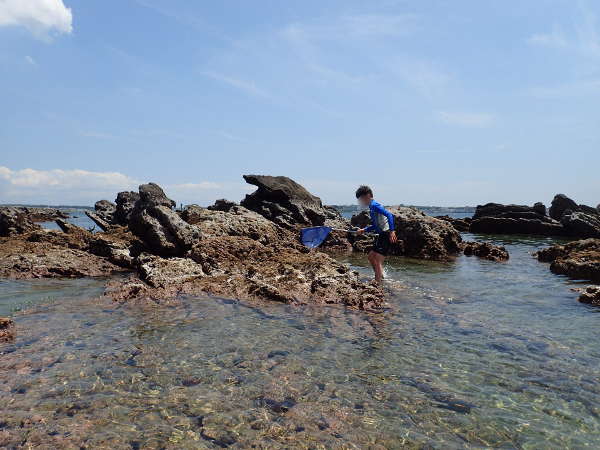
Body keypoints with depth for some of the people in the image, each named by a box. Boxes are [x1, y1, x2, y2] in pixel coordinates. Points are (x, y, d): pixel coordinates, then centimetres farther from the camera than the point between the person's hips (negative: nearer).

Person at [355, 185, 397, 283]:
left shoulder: (374, 205, -13)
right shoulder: (371, 207, 17)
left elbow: (389, 215, -25)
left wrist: (392, 231, -33)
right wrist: (364, 230, 14)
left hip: (386, 235, -11)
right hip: (381, 235, 11)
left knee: (378, 261, -12)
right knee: (371, 256, 21)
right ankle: (380, 276, 33)